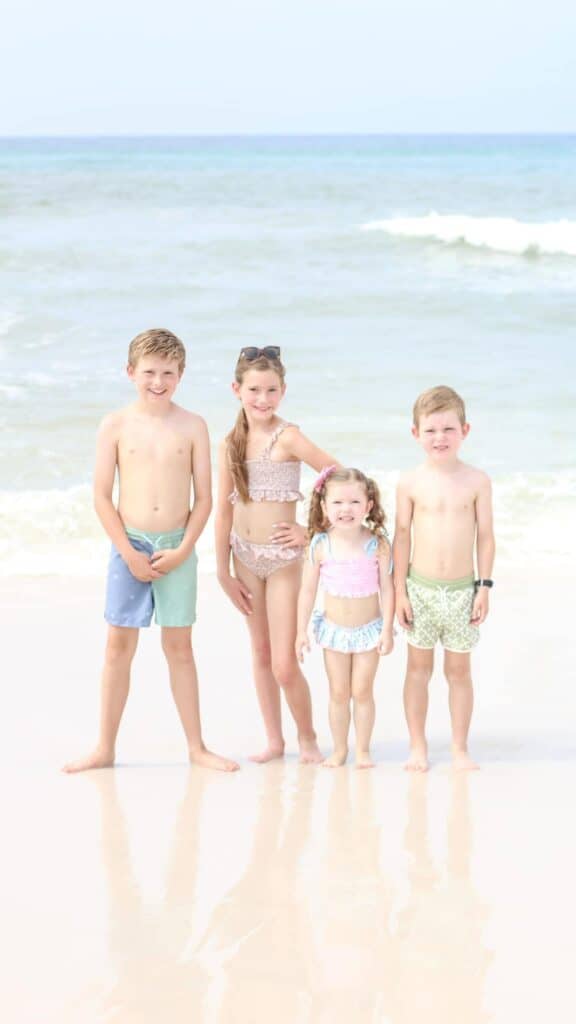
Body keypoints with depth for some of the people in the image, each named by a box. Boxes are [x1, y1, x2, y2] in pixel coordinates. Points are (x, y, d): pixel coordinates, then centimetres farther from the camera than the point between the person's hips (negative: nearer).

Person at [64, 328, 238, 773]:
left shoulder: (192, 426, 0)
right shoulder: (115, 425, -2)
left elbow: (204, 498, 1)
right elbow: (102, 497, -2)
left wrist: (183, 550, -9)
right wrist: (129, 552, -9)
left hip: (177, 547, 0)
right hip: (129, 544, 0)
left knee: (179, 646, 8)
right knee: (119, 645, 4)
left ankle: (196, 746, 15)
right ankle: (105, 748, 11)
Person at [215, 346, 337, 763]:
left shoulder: (287, 437, -13)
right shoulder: (231, 444, 4)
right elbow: (224, 511, 7)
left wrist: (314, 529, -11)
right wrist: (224, 572, 7)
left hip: (283, 557, -5)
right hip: (245, 556, 6)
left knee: (284, 665, -5)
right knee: (260, 654, 13)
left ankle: (308, 737, 16)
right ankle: (274, 740, 24)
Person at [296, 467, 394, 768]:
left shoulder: (377, 545, -13)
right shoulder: (321, 545, -10)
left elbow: (386, 589, -7)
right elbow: (308, 590, -3)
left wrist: (387, 630, -8)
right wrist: (301, 631, -2)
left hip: (369, 629, -1)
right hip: (334, 629, 1)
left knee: (362, 691, 6)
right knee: (338, 692, 9)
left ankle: (363, 750, 18)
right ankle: (339, 749, 22)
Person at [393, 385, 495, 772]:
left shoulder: (477, 481, -3)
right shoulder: (411, 483, -4)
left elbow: (485, 536, 1)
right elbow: (402, 536, -1)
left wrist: (484, 586, -2)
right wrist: (400, 590, -2)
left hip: (462, 590, 0)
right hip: (420, 587, 0)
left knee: (459, 670, 9)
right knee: (419, 668, 9)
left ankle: (460, 748, 20)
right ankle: (418, 747, 20)